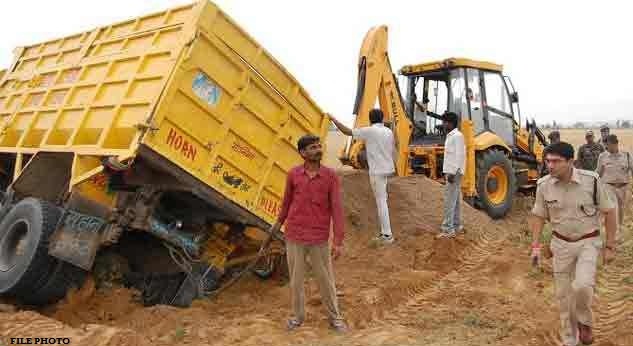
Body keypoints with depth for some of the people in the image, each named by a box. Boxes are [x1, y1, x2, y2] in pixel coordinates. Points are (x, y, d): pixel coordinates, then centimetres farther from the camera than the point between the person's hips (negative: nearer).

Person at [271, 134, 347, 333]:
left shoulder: (330, 176, -8)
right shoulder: (293, 174, -4)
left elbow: (337, 208, -9)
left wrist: (338, 241, -13)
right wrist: (279, 223, 25)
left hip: (319, 239, -1)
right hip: (294, 236, 1)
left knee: (326, 280, 10)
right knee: (295, 279, 13)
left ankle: (334, 317, 28)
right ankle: (298, 315, 33)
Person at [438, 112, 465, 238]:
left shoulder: (457, 136, -15)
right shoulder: (451, 136, 16)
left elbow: (459, 155, -20)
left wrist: (452, 172, -22)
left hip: (454, 172, -10)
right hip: (451, 171, 10)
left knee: (449, 201, -10)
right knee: (455, 200, 15)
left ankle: (448, 229, -8)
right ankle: (456, 224, 23)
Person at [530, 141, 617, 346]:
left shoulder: (591, 180, -17)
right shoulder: (544, 185, -10)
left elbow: (608, 212, -6)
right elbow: (539, 216, 3)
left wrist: (610, 246, -5)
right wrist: (535, 246, -2)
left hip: (588, 242, -2)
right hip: (561, 244, 3)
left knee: (582, 286, -23)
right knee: (563, 295, 8)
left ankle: (585, 322, 10)